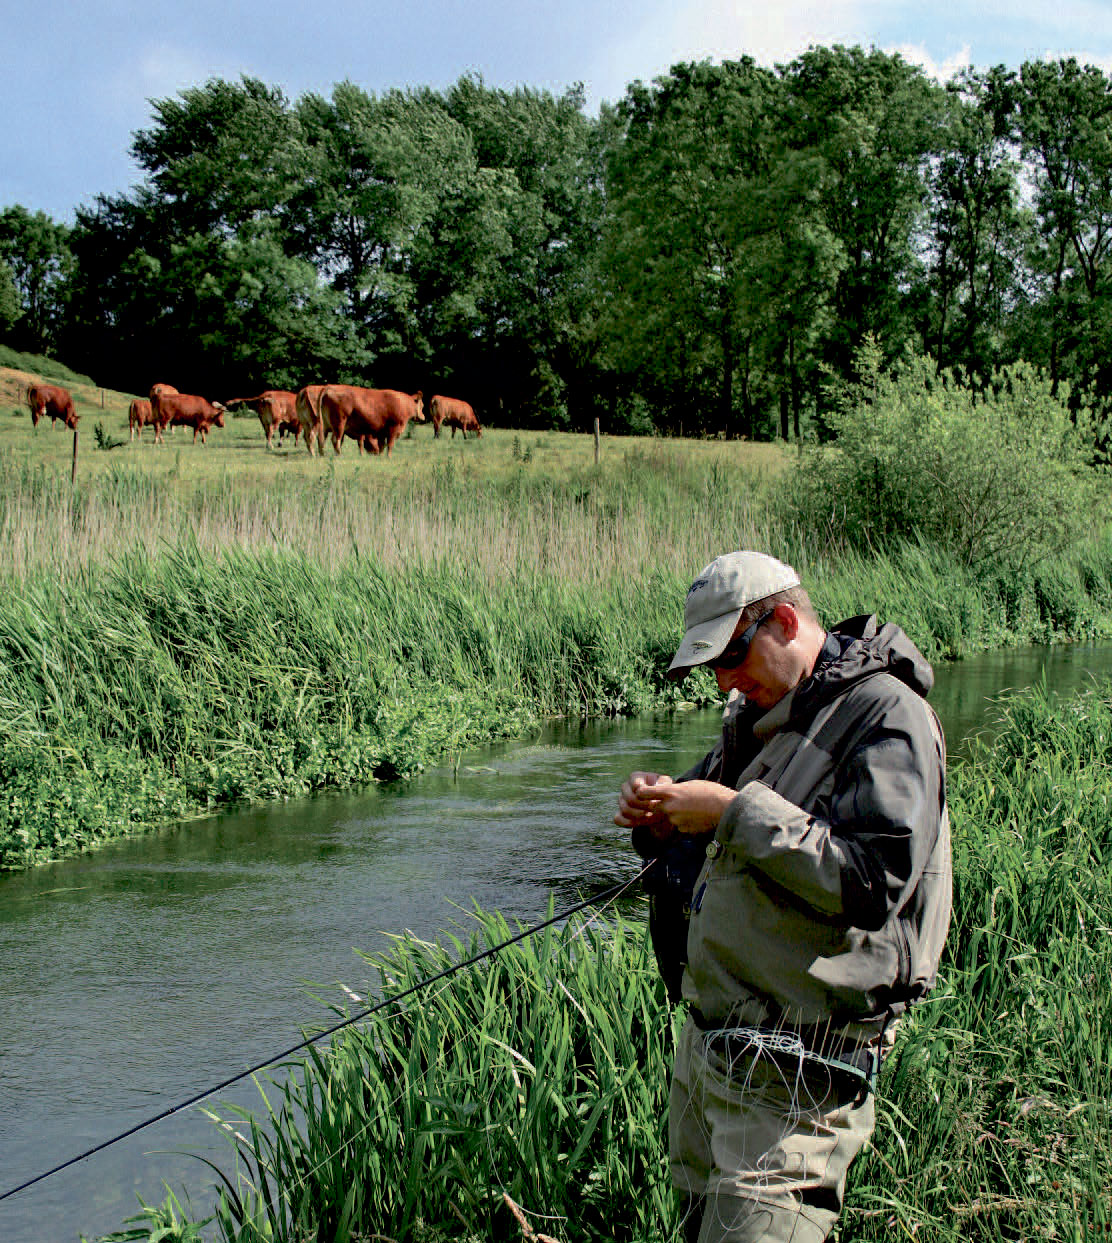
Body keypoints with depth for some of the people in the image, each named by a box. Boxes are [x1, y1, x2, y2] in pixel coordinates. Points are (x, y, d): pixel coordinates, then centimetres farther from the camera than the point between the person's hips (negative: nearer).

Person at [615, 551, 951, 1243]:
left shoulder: (883, 714, -12)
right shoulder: (758, 714, 15)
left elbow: (875, 881, -25)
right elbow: (707, 860, 26)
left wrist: (737, 812, -21)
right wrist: (662, 822, 2)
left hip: (793, 1065, -9)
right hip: (708, 1037, 9)